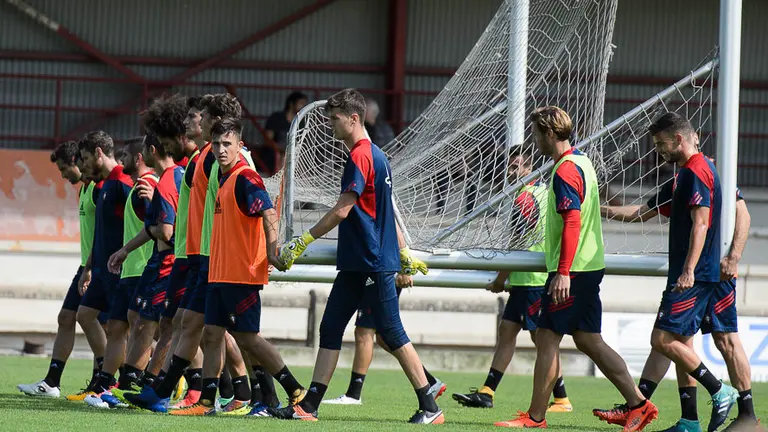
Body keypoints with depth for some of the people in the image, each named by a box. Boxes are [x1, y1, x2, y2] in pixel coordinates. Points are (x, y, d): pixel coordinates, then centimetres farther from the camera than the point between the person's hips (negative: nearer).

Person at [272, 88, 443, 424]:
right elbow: (385, 211, 21)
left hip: (374, 265, -10)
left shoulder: (360, 157, -15)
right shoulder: (375, 155, 16)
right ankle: (308, 407, 5)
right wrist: (404, 254, 26)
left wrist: (305, 240, -13)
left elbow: (342, 210, -18)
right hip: (355, 264, 10)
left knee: (392, 335, -5)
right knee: (330, 330, 6)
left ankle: (430, 408, 0)